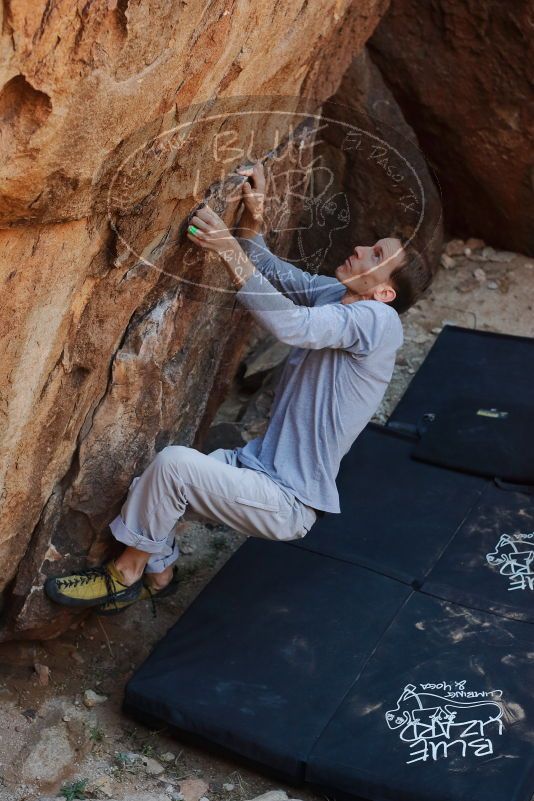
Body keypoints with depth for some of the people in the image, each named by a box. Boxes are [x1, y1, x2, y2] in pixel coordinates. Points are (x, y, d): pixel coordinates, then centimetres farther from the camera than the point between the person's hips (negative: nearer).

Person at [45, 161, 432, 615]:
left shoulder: (378, 319, -18)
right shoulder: (335, 295, 7)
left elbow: (292, 326, -32)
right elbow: (269, 271, 10)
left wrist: (230, 250, -33)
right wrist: (253, 215, -9)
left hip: (288, 504, -9)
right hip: (262, 465, 9)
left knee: (173, 463, -24)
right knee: (153, 484, 9)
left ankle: (126, 574, -4)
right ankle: (158, 572, 29)